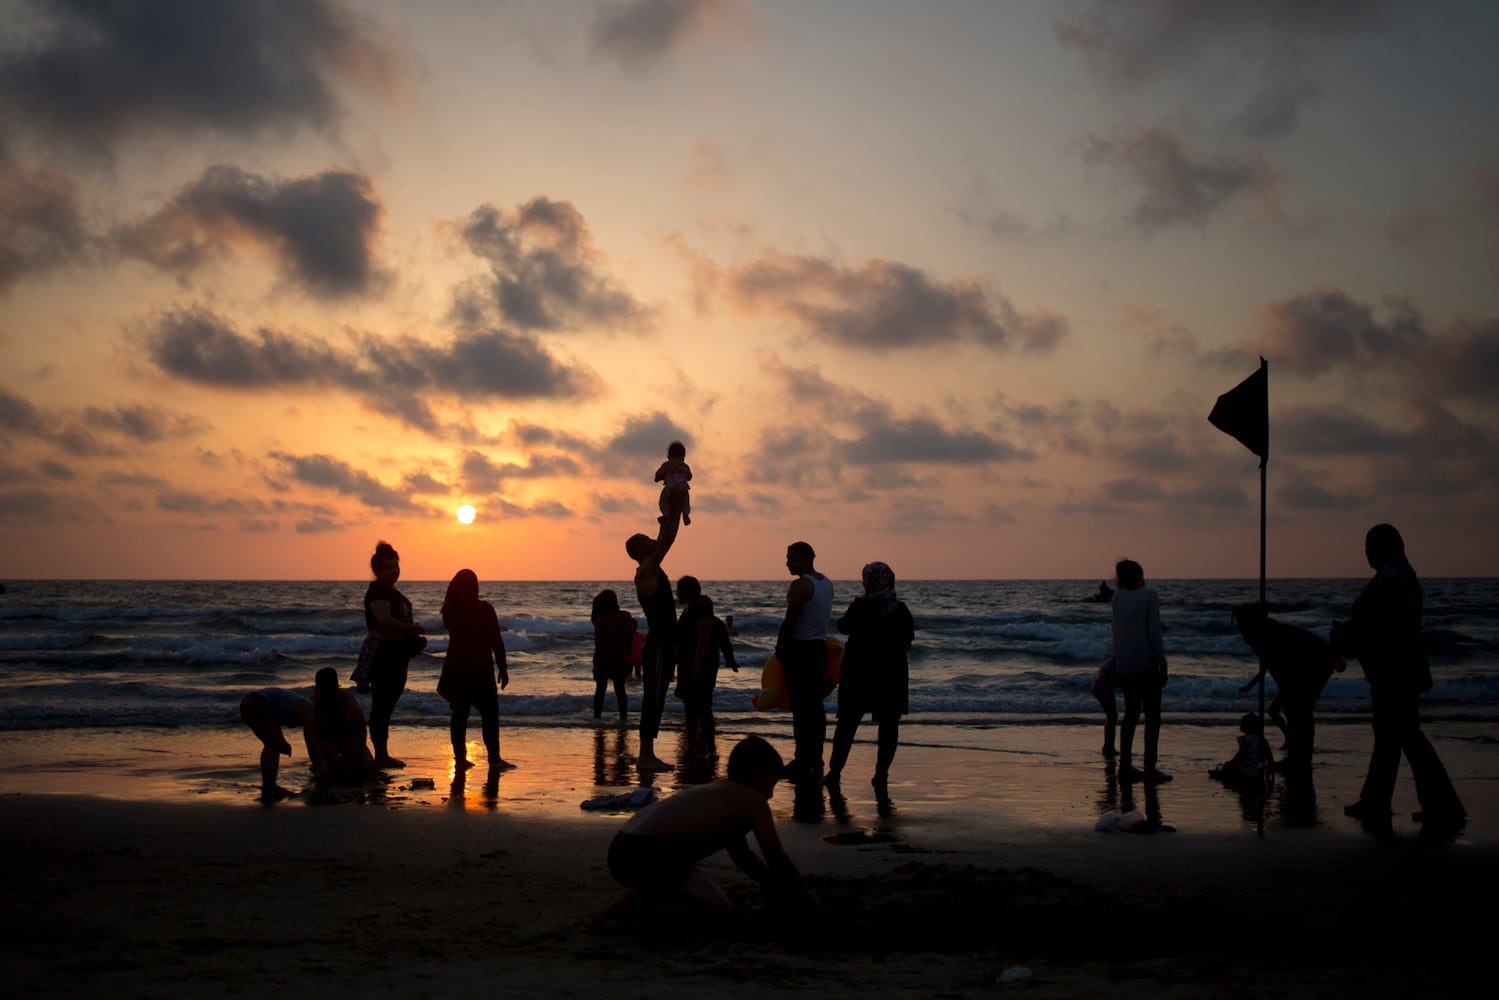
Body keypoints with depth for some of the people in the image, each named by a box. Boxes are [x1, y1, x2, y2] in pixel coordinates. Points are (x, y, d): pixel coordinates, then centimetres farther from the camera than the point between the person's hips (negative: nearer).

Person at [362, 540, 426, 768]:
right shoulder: (377, 591, -11)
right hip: (383, 656, -10)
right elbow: (384, 620, -24)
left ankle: (383, 755, 16)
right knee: (382, 705, -8)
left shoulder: (391, 591, 20)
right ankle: (381, 756, -7)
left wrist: (414, 638, 12)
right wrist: (412, 629, -18)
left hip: (397, 654, 10)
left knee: (386, 706, 12)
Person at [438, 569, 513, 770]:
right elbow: (496, 641, -8)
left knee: (460, 712, 8)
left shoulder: (450, 610, 1)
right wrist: (502, 668, -3)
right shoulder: (484, 609, -9)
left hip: (456, 667, 4)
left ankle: (460, 757, 6)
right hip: (480, 668, -4)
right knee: (489, 713, 0)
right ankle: (494, 757, -6)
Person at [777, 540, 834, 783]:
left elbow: (790, 622, -16)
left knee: (800, 707, -5)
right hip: (820, 647, 8)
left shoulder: (800, 586, -16)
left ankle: (803, 761, -5)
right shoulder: (827, 583, 11)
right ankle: (816, 760, 14)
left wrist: (780, 648, -3)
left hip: (799, 650, -8)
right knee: (815, 705, 11)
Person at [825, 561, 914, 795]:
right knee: (888, 724, 7)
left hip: (859, 672, -1)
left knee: (847, 722, 7)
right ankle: (881, 775, 3)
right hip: (892, 673, 1)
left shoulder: (860, 606, -11)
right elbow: (909, 638, 7)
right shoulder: (900, 609, -4)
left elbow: (844, 626, 6)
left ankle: (835, 772, 9)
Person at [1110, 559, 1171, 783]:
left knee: (1131, 714, 12)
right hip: (1146, 664, -6)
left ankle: (1125, 765, 11)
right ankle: (1150, 768, -3)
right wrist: (1163, 664, -9)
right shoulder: (1149, 596, -11)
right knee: (1152, 715, 1)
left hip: (1124, 666, 6)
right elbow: (1154, 634, -13)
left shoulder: (1118, 597, 6)